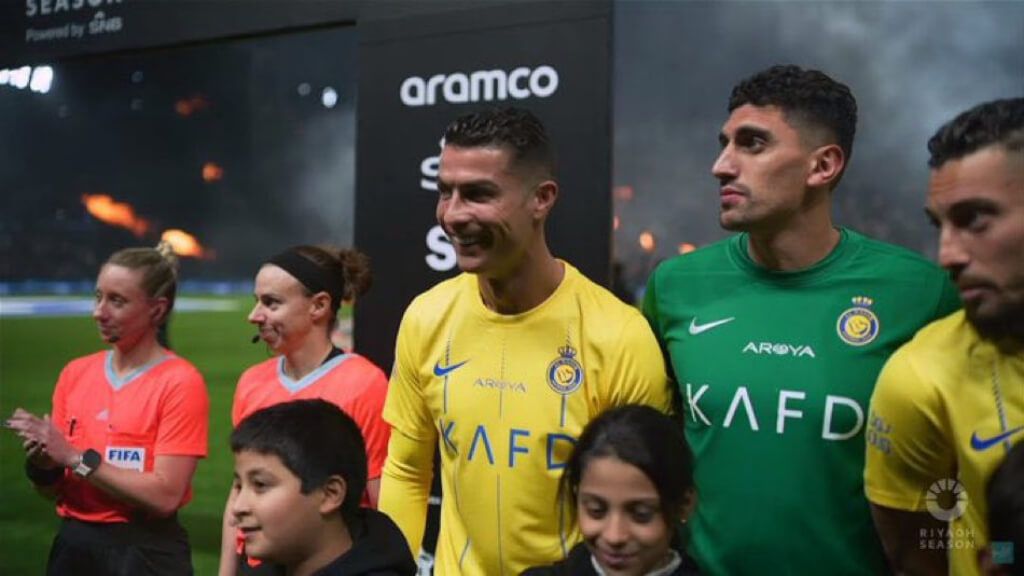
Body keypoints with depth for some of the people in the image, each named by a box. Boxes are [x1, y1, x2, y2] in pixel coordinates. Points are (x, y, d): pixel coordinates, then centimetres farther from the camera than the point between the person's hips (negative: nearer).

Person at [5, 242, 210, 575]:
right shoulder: (74, 373, 3)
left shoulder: (180, 382, -13)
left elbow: (166, 494, -19)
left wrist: (74, 457, -19)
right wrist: (42, 463, -12)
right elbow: (53, 491, 9)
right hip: (72, 543, 5)